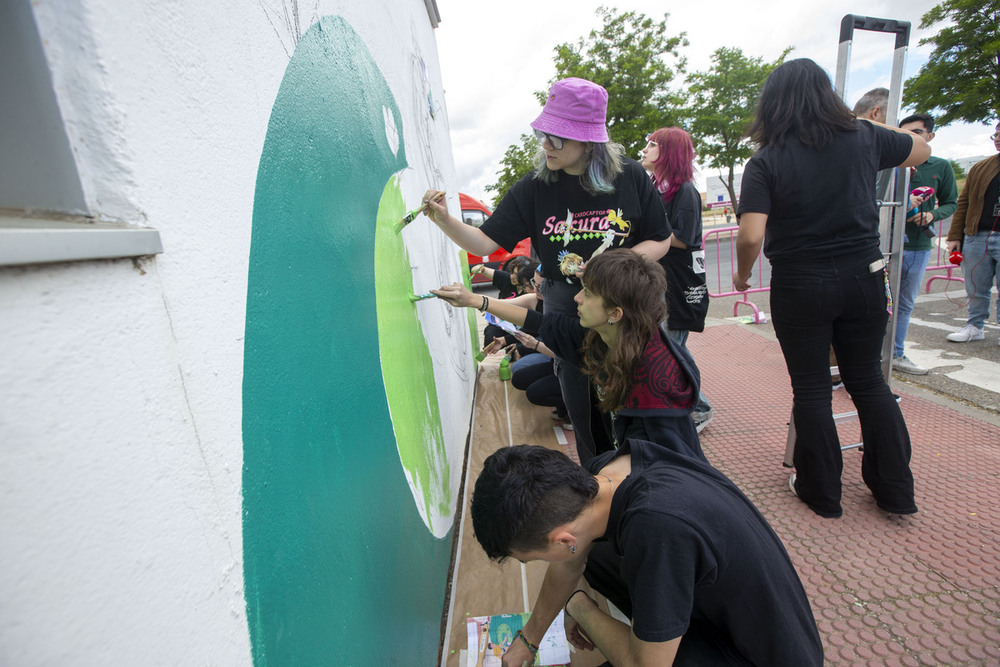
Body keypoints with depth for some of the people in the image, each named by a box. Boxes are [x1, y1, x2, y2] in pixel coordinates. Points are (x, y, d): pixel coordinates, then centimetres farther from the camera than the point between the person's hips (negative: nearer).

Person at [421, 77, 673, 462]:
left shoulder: (629, 177, -5)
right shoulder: (534, 188, -4)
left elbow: (660, 240, 1)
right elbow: (485, 242, -6)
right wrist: (444, 220, -23)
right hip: (565, 311, 1)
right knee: (582, 411, 9)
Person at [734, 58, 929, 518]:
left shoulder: (765, 162, -10)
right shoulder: (863, 138, 2)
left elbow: (750, 236, -20)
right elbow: (921, 151, 22)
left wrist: (742, 274, -2)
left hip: (799, 287, -4)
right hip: (863, 278, 4)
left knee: (811, 389, 9)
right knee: (868, 381, 17)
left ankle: (821, 493, 23)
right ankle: (895, 491, 30)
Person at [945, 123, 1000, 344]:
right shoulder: (979, 168, 10)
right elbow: (963, 203, 8)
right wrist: (955, 236, 2)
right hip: (976, 237, 2)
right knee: (975, 289, 9)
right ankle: (975, 326, 22)